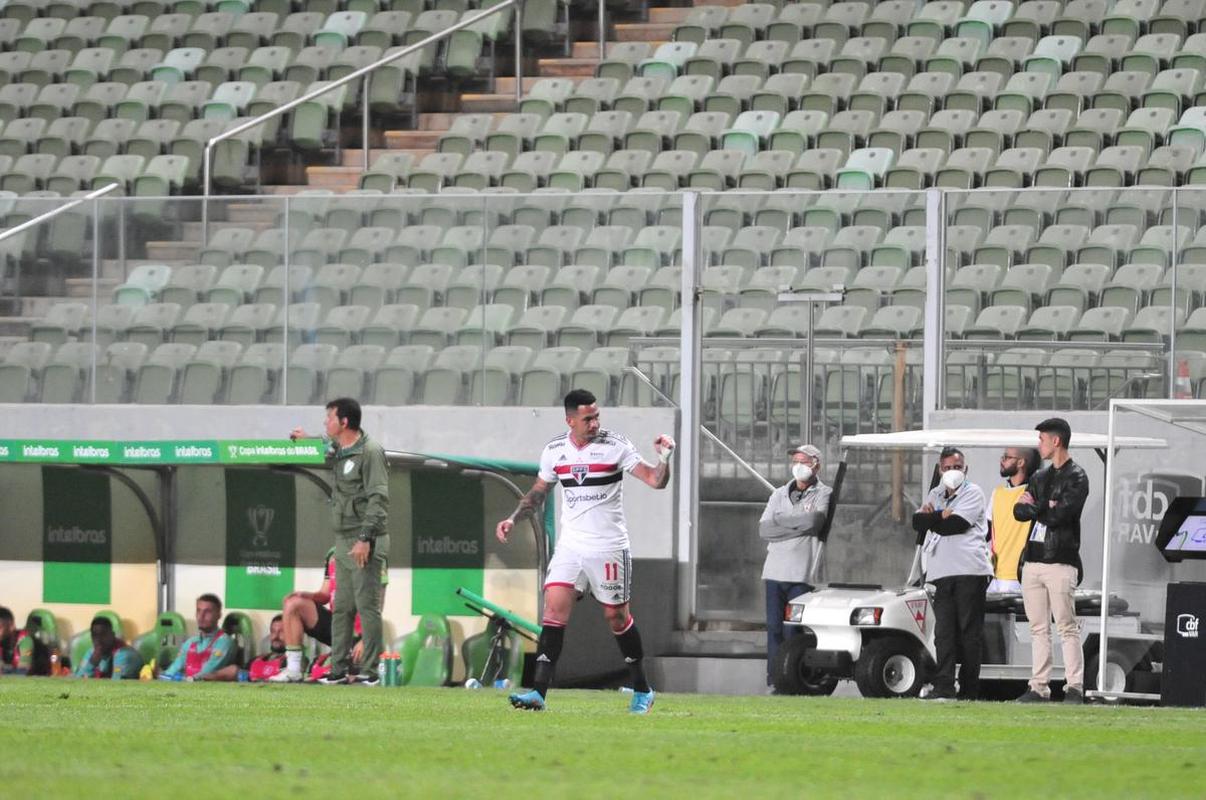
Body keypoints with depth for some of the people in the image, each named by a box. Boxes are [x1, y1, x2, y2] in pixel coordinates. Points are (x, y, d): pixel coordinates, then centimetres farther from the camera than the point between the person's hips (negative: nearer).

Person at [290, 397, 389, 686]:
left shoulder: (370, 452, -12)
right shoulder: (338, 451, 14)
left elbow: (378, 498, -17)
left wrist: (366, 538, -23)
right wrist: (307, 440, 34)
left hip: (365, 544, -9)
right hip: (343, 542, 9)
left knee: (367, 607, -7)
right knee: (341, 608, 9)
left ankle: (370, 670, -5)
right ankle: (339, 669, 13)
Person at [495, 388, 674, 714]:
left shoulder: (615, 445, -7)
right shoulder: (554, 450, 3)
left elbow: (656, 481, -10)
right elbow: (539, 490, 19)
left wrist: (664, 457, -29)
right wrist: (513, 519, 10)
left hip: (609, 548, -3)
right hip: (570, 546, 3)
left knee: (616, 616, 5)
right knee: (555, 608, -11)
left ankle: (642, 691, 22)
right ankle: (538, 692, -14)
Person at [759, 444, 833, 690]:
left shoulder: (823, 494, 5)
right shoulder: (779, 494, 19)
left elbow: (815, 521, -14)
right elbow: (764, 529, 6)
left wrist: (782, 521, -3)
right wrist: (798, 526, -4)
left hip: (802, 574, -4)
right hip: (776, 570, 4)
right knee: (774, 628, 1)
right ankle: (774, 681, 3)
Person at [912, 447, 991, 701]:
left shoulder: (973, 493, 4)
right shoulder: (936, 495, 22)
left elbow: (956, 525, -11)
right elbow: (917, 521, 6)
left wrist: (932, 518, 3)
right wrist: (943, 516, -9)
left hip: (969, 570, -5)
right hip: (943, 572, 5)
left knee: (969, 632, -2)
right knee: (944, 631, -3)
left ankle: (969, 688, 0)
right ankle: (943, 687, -7)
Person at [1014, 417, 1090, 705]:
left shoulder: (1076, 477, -4)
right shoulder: (1040, 477, 20)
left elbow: (1059, 515, -16)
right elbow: (1019, 511, 9)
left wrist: (1033, 507, 0)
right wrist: (1045, 508, -9)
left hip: (1060, 562, -7)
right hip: (1033, 560, 7)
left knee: (1067, 628, -8)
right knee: (1038, 628, 7)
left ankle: (1074, 688, -8)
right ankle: (1039, 687, 9)